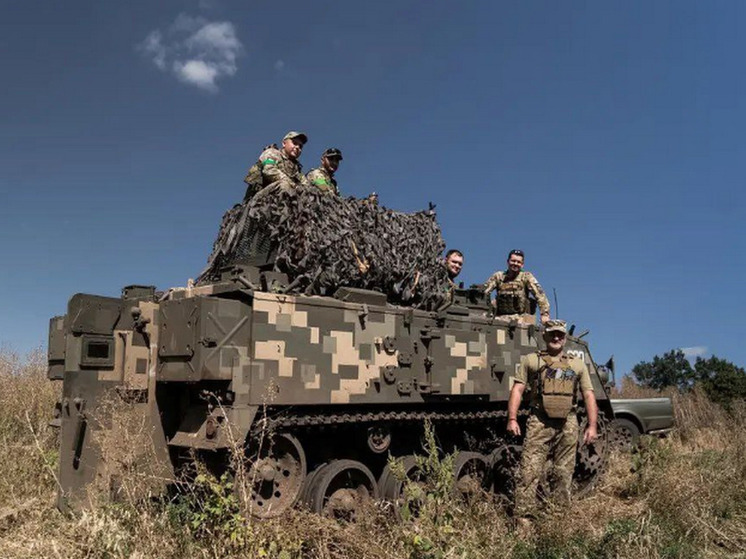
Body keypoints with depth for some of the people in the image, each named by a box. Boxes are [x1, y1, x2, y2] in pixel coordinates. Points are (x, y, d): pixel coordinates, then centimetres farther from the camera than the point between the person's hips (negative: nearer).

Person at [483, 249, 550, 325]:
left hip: (521, 316, -1)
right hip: (501, 317, 1)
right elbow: (484, 291, 3)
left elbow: (539, 295, -5)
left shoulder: (526, 277, 3)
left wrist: (544, 314, -16)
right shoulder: (498, 276, 9)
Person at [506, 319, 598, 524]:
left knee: (564, 473, 8)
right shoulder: (531, 360, 9)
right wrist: (512, 419, -8)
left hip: (568, 424, 3)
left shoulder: (578, 364, 16)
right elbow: (517, 390, 3)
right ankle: (522, 516, -7)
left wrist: (592, 425, 2)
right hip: (539, 422, -2)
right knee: (530, 471, -8)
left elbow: (589, 396, 12)